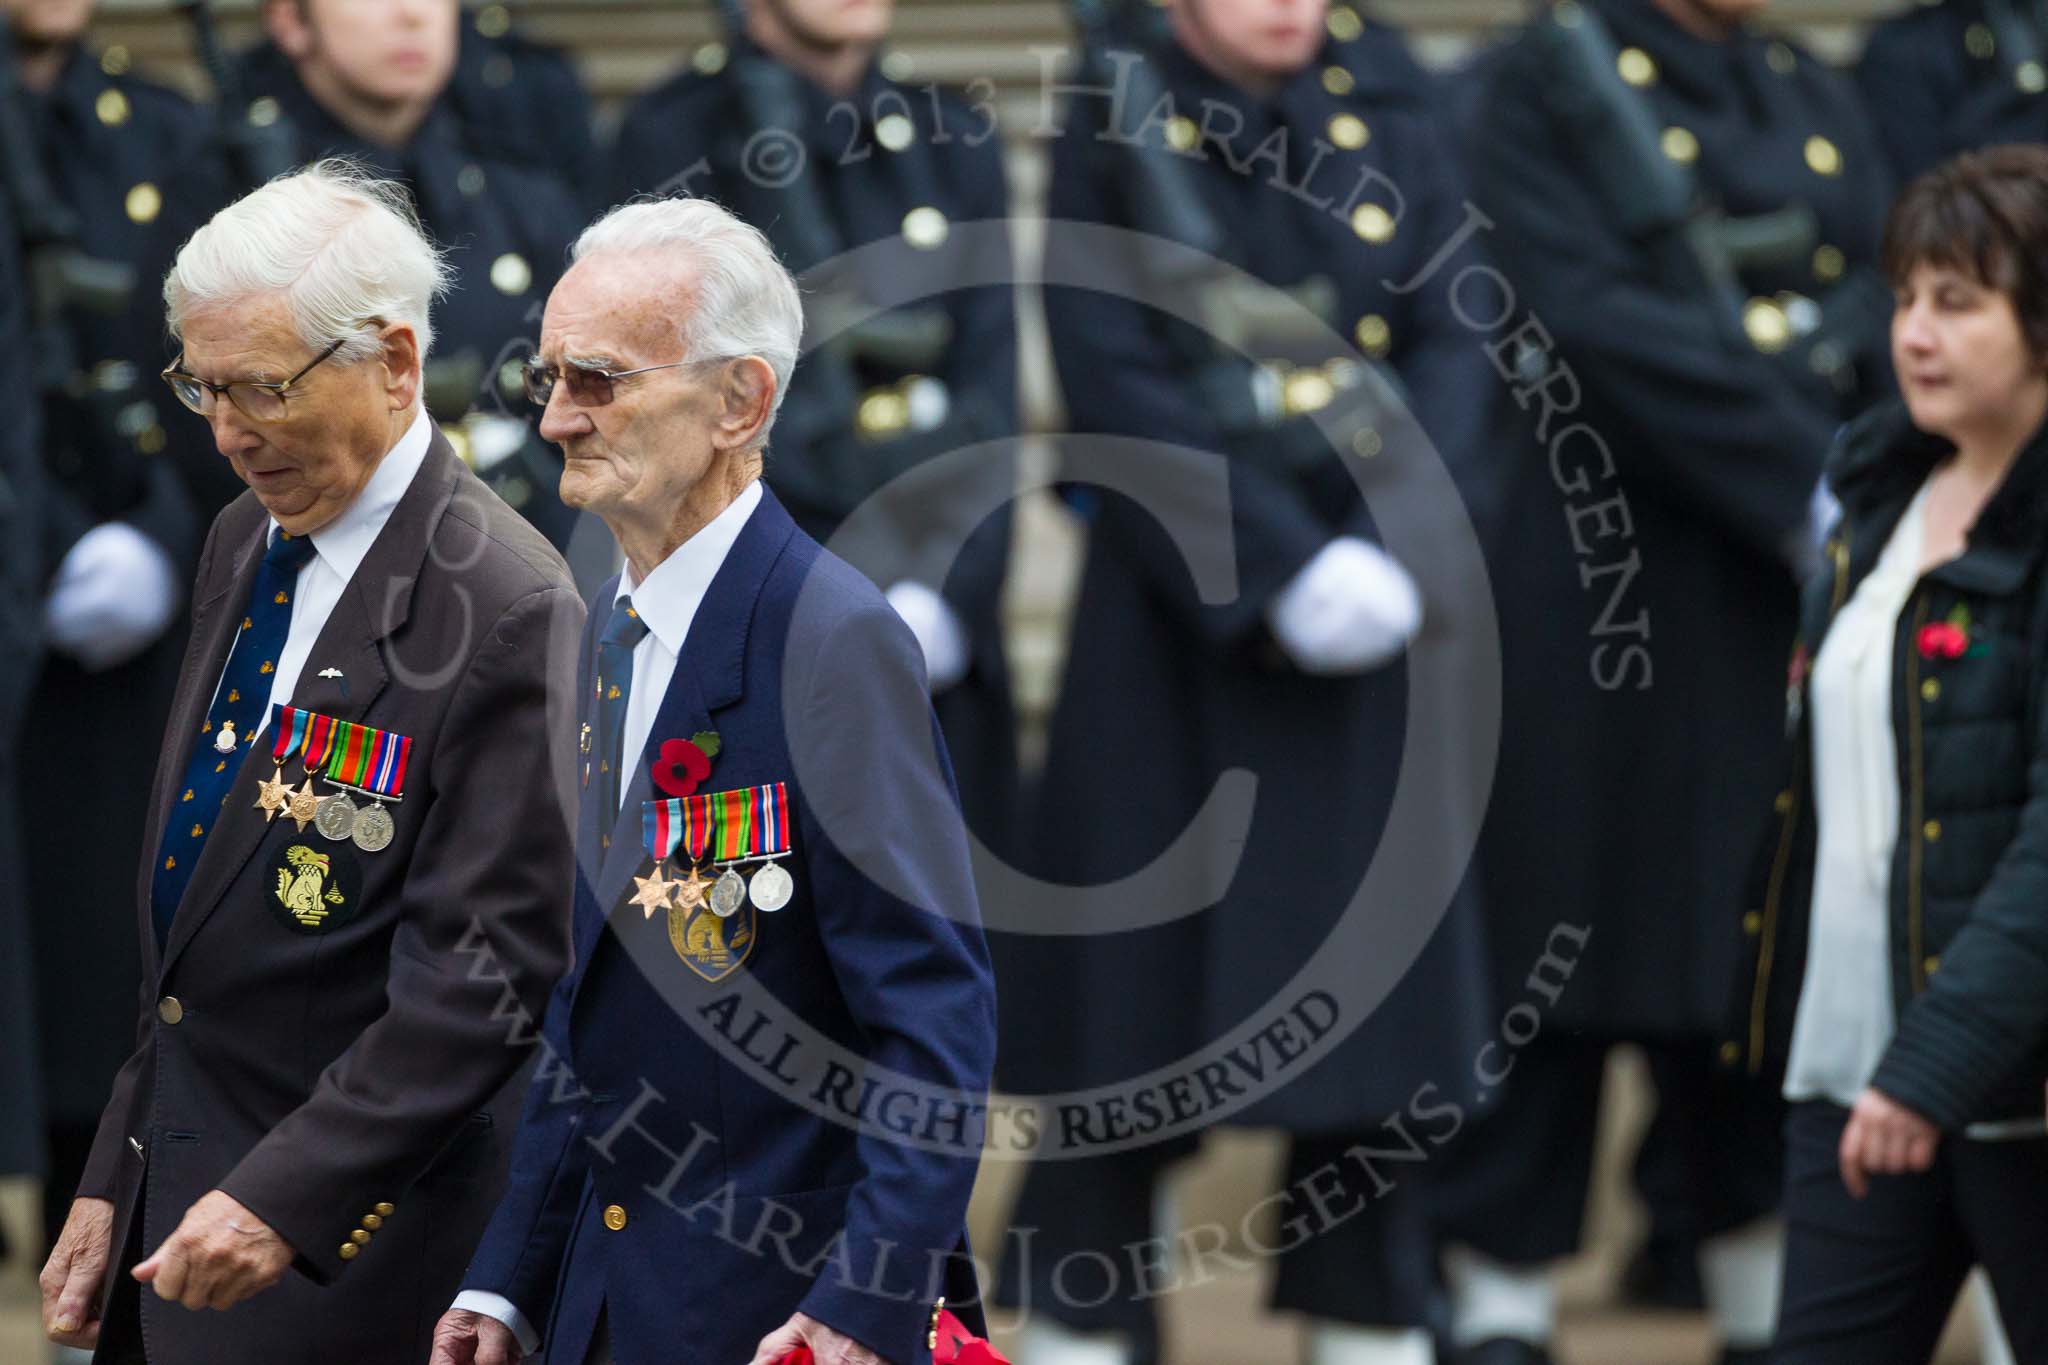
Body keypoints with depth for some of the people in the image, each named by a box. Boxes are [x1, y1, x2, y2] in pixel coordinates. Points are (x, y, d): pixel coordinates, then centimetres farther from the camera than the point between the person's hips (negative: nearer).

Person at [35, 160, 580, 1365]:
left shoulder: (507, 614, -16)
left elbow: (488, 975, -19)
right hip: (178, 1181, 8)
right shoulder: (247, 546, 11)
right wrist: (113, 1184, 15)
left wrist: (285, 1199, -23)